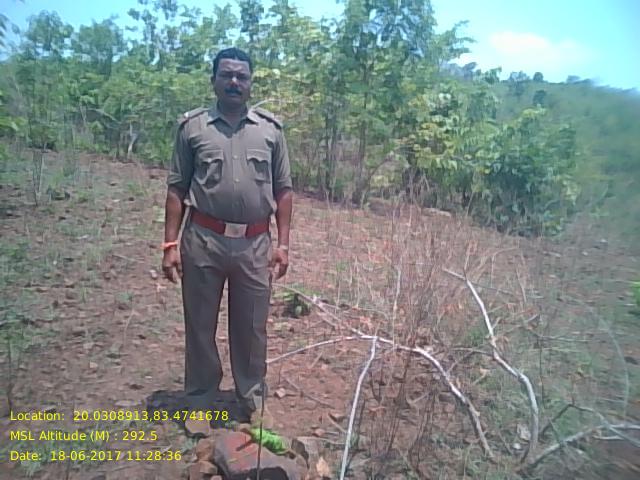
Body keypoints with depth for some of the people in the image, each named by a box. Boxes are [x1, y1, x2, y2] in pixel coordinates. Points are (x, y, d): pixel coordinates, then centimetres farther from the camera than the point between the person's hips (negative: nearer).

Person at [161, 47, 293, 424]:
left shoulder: (271, 129, 5)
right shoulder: (193, 127, 3)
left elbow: (284, 190, 6)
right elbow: (177, 189, 3)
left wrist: (283, 243, 0)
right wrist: (171, 243, -3)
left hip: (255, 244, 1)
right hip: (202, 240, 0)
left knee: (252, 328, 12)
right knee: (200, 326, 11)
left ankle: (254, 400, 32)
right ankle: (200, 402, 31)